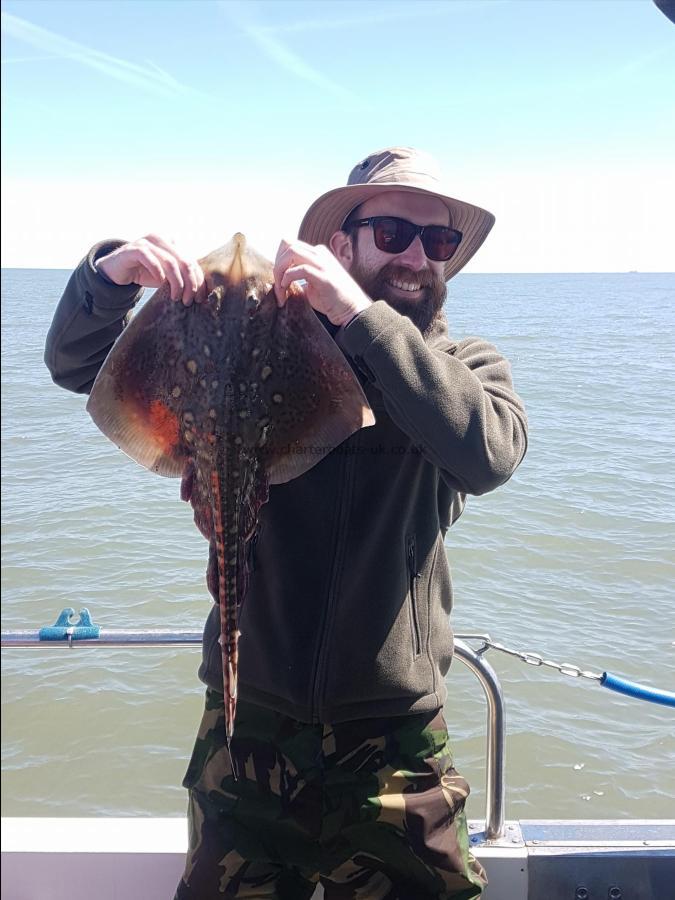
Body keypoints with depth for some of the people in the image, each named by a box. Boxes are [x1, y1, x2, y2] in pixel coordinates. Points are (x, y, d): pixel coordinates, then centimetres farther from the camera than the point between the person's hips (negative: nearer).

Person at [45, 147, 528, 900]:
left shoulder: (465, 364, 1)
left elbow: (487, 452, -23)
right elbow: (78, 366, 3)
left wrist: (360, 316, -27)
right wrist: (109, 278, -17)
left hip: (395, 745, 0)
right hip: (250, 727, 1)